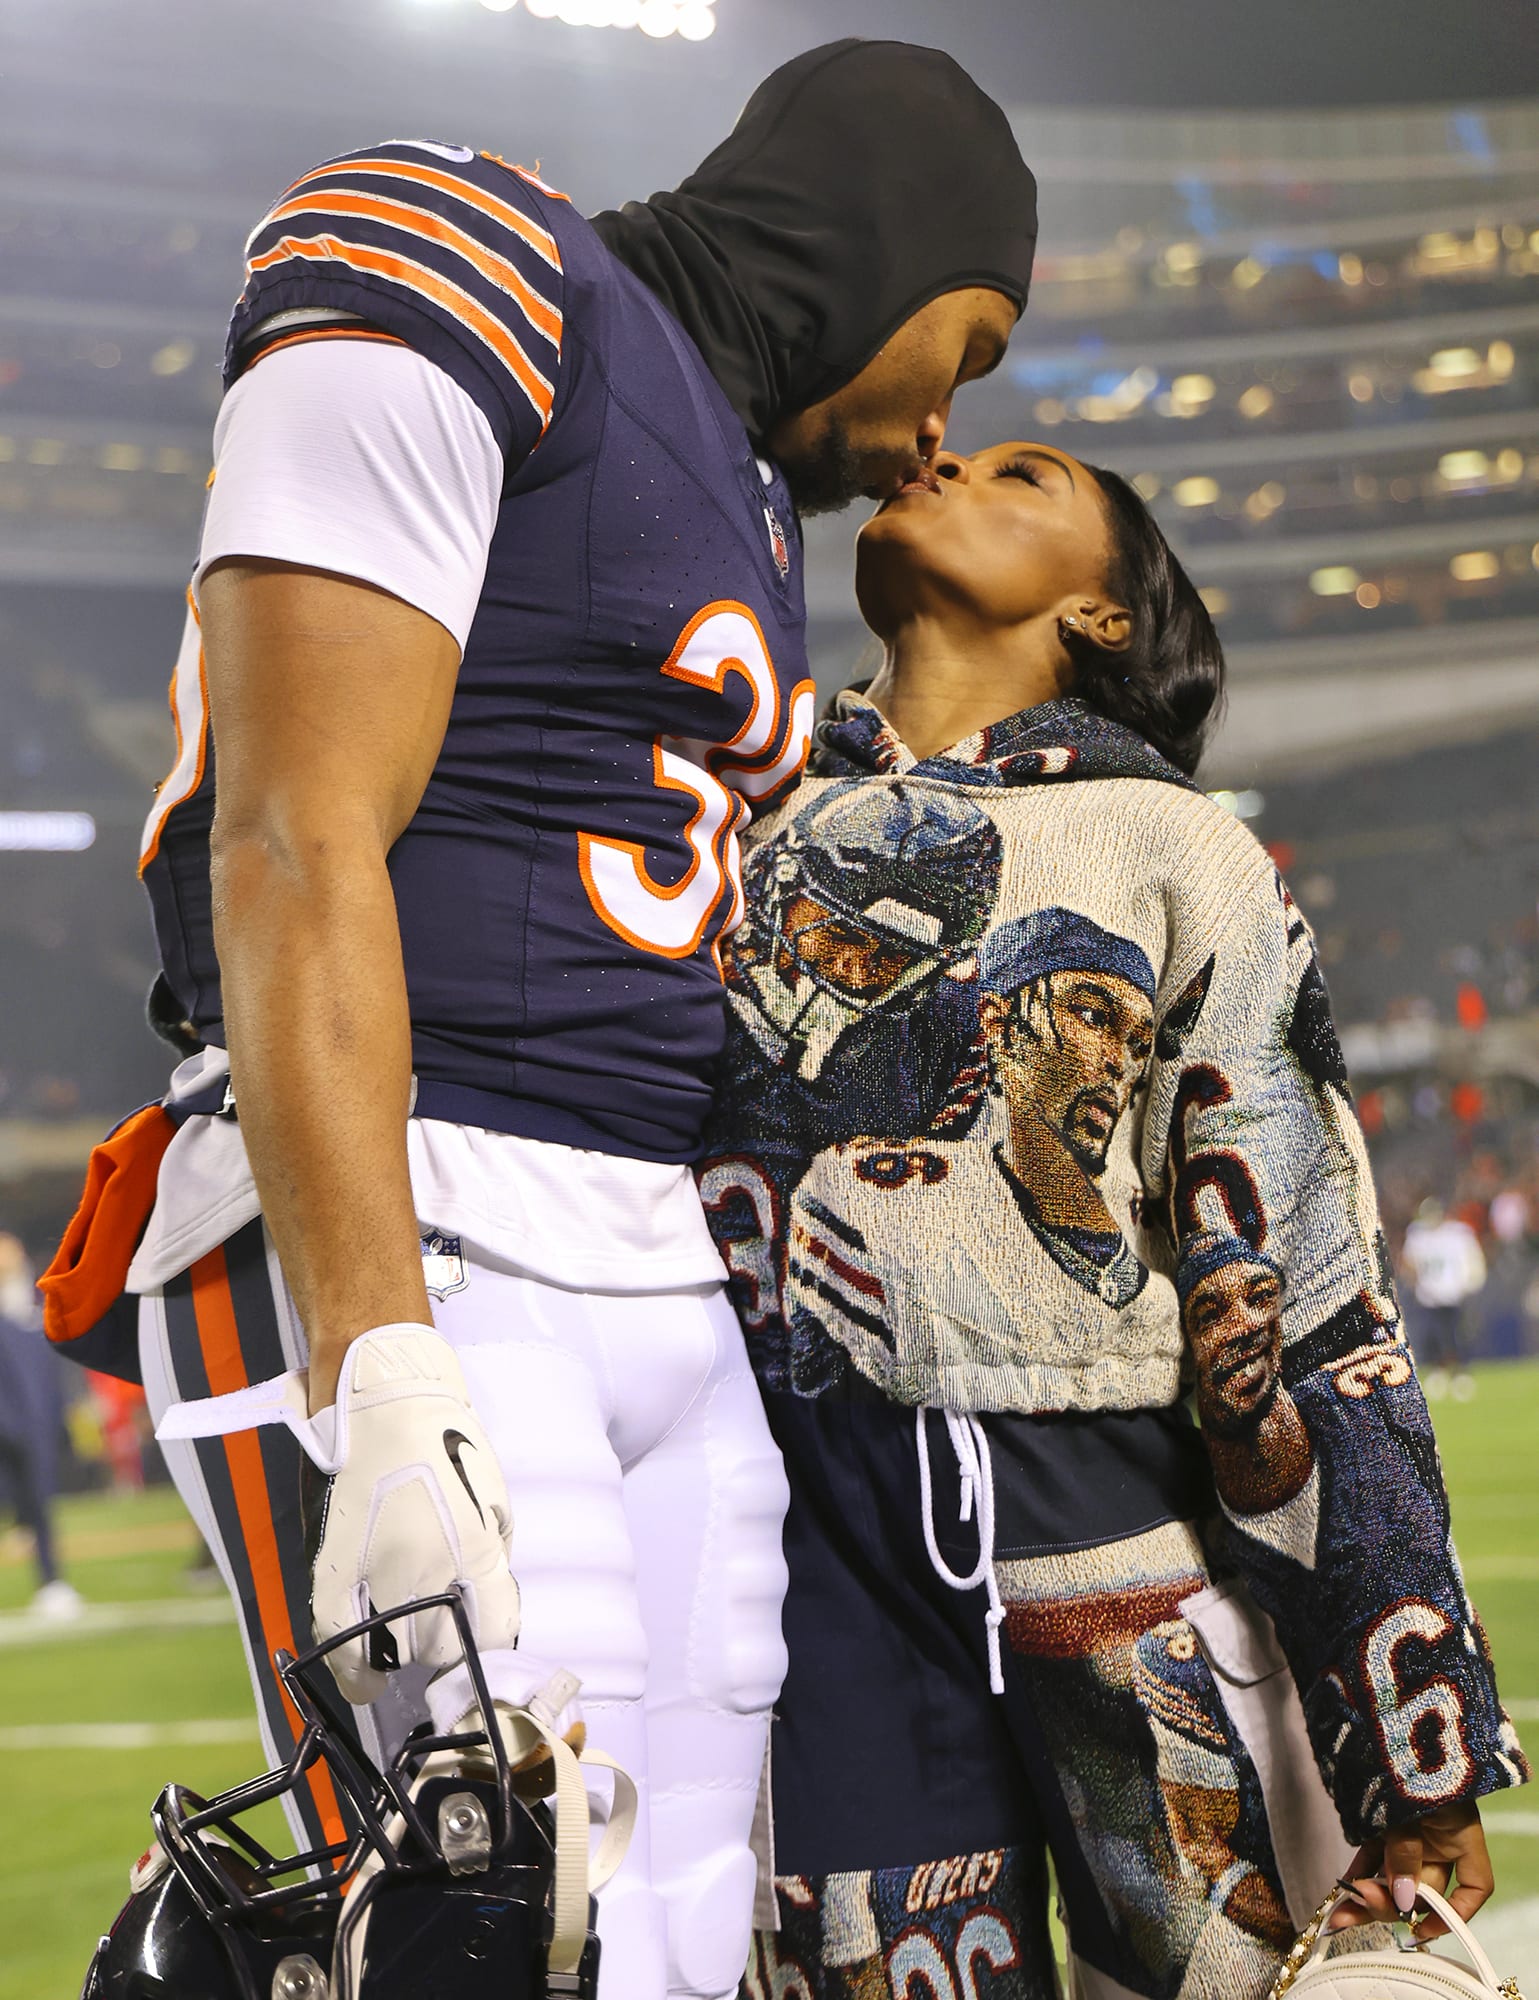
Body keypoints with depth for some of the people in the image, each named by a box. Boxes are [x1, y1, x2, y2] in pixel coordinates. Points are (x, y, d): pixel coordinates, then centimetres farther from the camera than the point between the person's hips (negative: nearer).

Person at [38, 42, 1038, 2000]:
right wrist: (385, 1375, -23)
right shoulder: (460, 305, -5)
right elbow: (295, 856, -15)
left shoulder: (747, 481, 23)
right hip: (397, 1253, -9)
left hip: (667, 1296, 9)